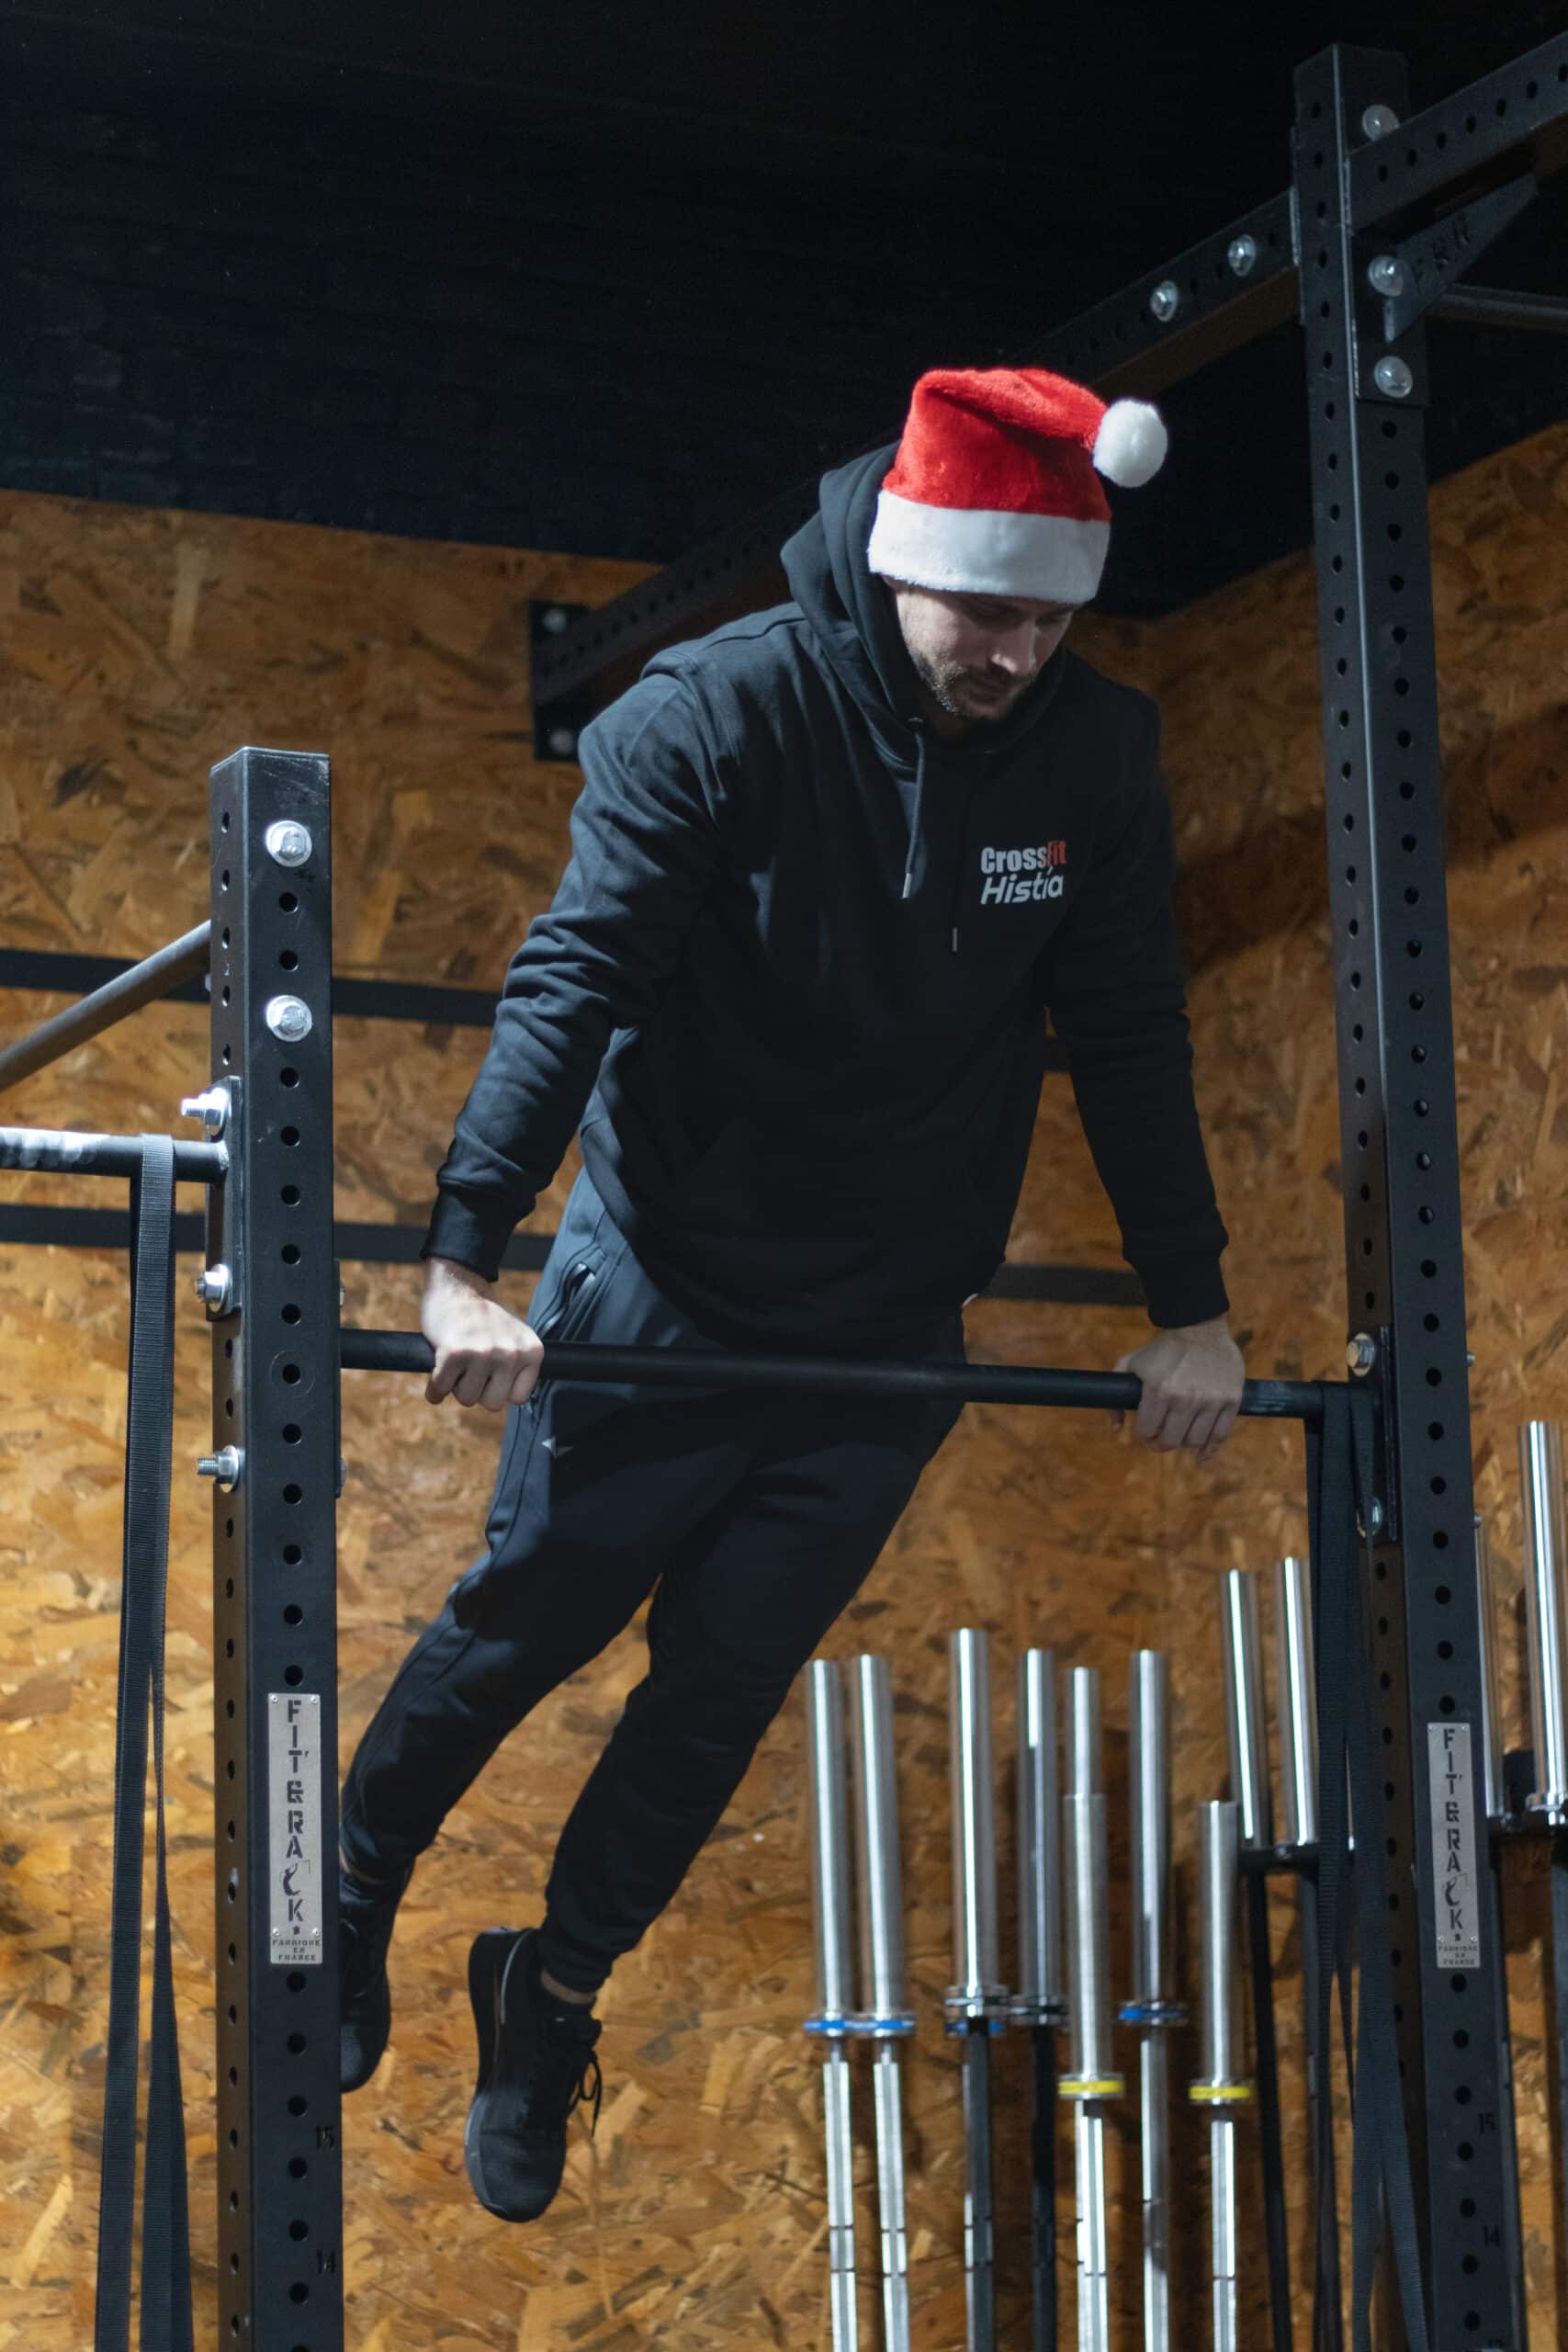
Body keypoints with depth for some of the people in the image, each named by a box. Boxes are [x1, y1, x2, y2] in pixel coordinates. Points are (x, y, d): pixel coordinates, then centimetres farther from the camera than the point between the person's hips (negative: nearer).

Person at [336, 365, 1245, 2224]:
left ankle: (554, 1992, 28)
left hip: (885, 1343, 3)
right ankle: (349, 1903, 36)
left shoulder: (1095, 755, -7)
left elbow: (1127, 1038, 0)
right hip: (659, 1297, -3)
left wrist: (1192, 1308, -1)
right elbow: (575, 978, -26)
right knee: (521, 1630, 9)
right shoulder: (716, 713, -18)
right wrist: (465, 1265, -36)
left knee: (723, 1689, 8)